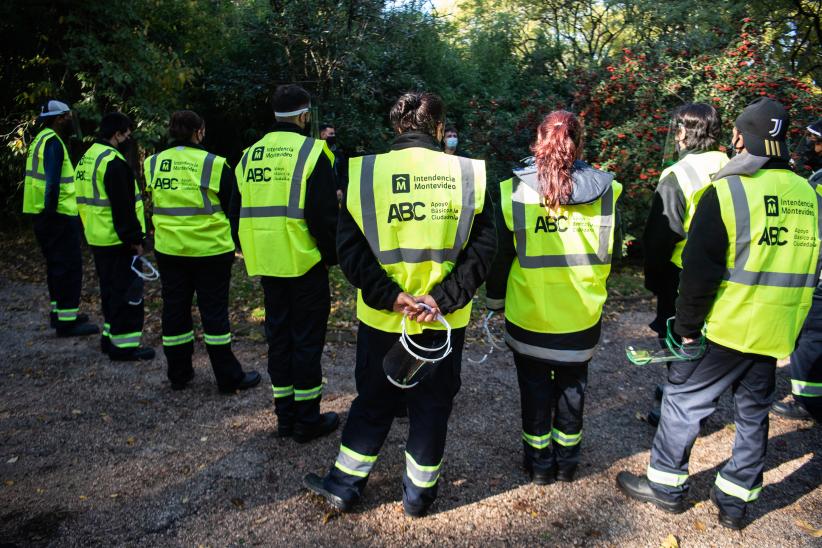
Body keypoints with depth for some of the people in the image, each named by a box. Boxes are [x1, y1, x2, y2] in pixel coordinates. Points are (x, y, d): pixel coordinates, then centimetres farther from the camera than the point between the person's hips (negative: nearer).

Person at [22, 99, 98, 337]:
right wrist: (52, 209, -22)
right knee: (69, 266, -6)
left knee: (57, 264, 18)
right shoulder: (52, 142, -14)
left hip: (45, 215, 10)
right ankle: (67, 321, -4)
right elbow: (52, 181, -22)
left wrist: (49, 211, 19)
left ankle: (59, 312, 27)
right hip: (59, 215, -10)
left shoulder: (41, 140, 17)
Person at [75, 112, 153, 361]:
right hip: (118, 239, -10)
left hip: (98, 237, 10)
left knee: (110, 288, 18)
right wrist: (135, 238, -17)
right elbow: (123, 206, -21)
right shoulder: (113, 161, -17)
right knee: (127, 291, -3)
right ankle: (124, 344, 1)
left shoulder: (88, 158, 15)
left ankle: (110, 335, 27)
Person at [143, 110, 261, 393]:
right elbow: (233, 207, -4)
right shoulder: (214, 164, -12)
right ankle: (228, 377, 11)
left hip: (168, 249, 4)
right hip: (210, 249, -4)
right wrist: (234, 241, 11)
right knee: (214, 311, 4)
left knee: (174, 309, 13)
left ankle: (178, 374, 24)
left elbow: (153, 203, 14)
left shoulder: (152, 164, 2)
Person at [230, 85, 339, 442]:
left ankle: (285, 416, 24)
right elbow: (324, 214, -15)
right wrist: (332, 255, -2)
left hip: (267, 264, 6)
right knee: (307, 340, 5)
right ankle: (307, 420, 14)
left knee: (278, 337, 15)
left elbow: (238, 213, 13)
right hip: (305, 264, -5)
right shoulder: (312, 152, -9)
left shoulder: (250, 155, 10)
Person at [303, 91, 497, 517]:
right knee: (432, 403, 17)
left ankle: (343, 486, 32)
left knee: (373, 400, 20)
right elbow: (483, 247, -9)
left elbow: (349, 247, -10)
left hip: (382, 316, 1)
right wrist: (443, 297, -14)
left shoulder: (365, 172, -5)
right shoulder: (468, 174, -5)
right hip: (444, 320, 0)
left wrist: (390, 295, -12)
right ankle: (418, 493, 33)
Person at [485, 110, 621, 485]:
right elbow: (612, 253, 4)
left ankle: (539, 463, 30)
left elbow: (499, 256, -4)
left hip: (529, 316, -1)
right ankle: (567, 460, 35)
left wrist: (495, 300, 11)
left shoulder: (512, 192, -13)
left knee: (535, 387, 16)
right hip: (582, 316, 2)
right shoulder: (605, 191, -9)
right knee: (573, 384, 20)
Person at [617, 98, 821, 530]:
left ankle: (666, 485, 22)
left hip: (726, 330, -6)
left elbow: (700, 271, -17)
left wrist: (687, 325, -7)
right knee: (753, 412, 17)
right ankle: (735, 500, 28)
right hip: (778, 333, 6)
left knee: (683, 400, 9)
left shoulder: (727, 192, -14)